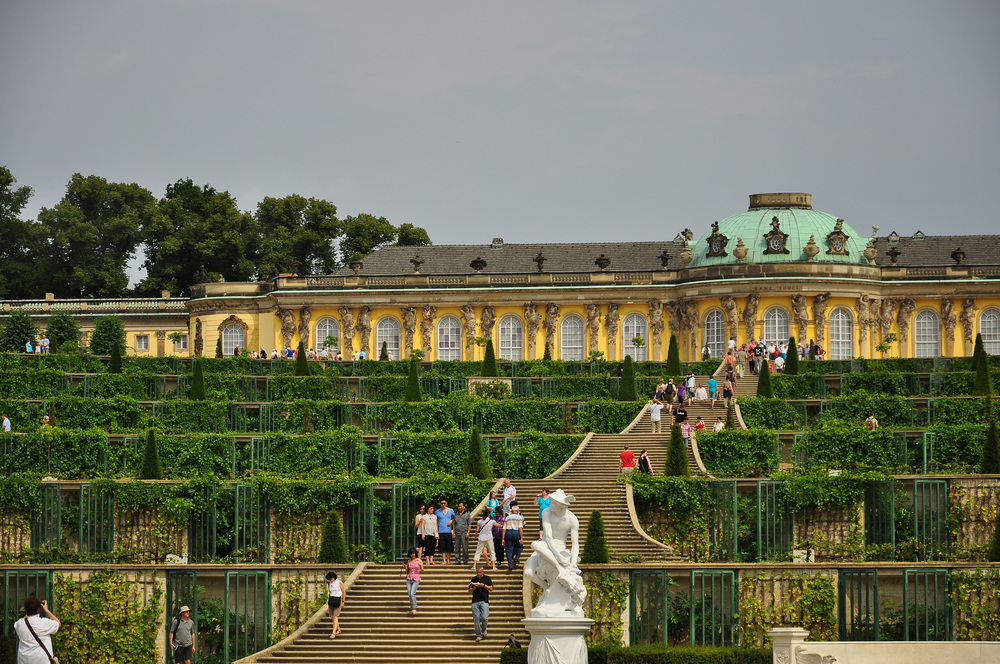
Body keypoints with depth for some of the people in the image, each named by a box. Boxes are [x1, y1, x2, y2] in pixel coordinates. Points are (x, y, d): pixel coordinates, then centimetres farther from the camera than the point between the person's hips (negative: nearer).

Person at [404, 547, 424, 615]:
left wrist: (421, 566, -17)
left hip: (416, 580, -4)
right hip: (409, 579, 4)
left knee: (412, 594, -21)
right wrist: (406, 567, -3)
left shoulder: (419, 561, 1)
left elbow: (422, 571, 2)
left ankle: (414, 609, -22)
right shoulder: (408, 561, 10)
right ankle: (412, 608, 10)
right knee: (410, 595, 0)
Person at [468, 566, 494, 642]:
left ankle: (484, 629, 16)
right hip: (475, 602, 2)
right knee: (476, 619, -3)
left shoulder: (487, 578, 9)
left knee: (484, 618, -13)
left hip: (484, 601, -2)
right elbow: (470, 591, 13)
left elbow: (491, 588, 3)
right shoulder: (473, 579, 14)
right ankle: (478, 635, 5)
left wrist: (483, 585, -10)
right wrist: (474, 588, -8)